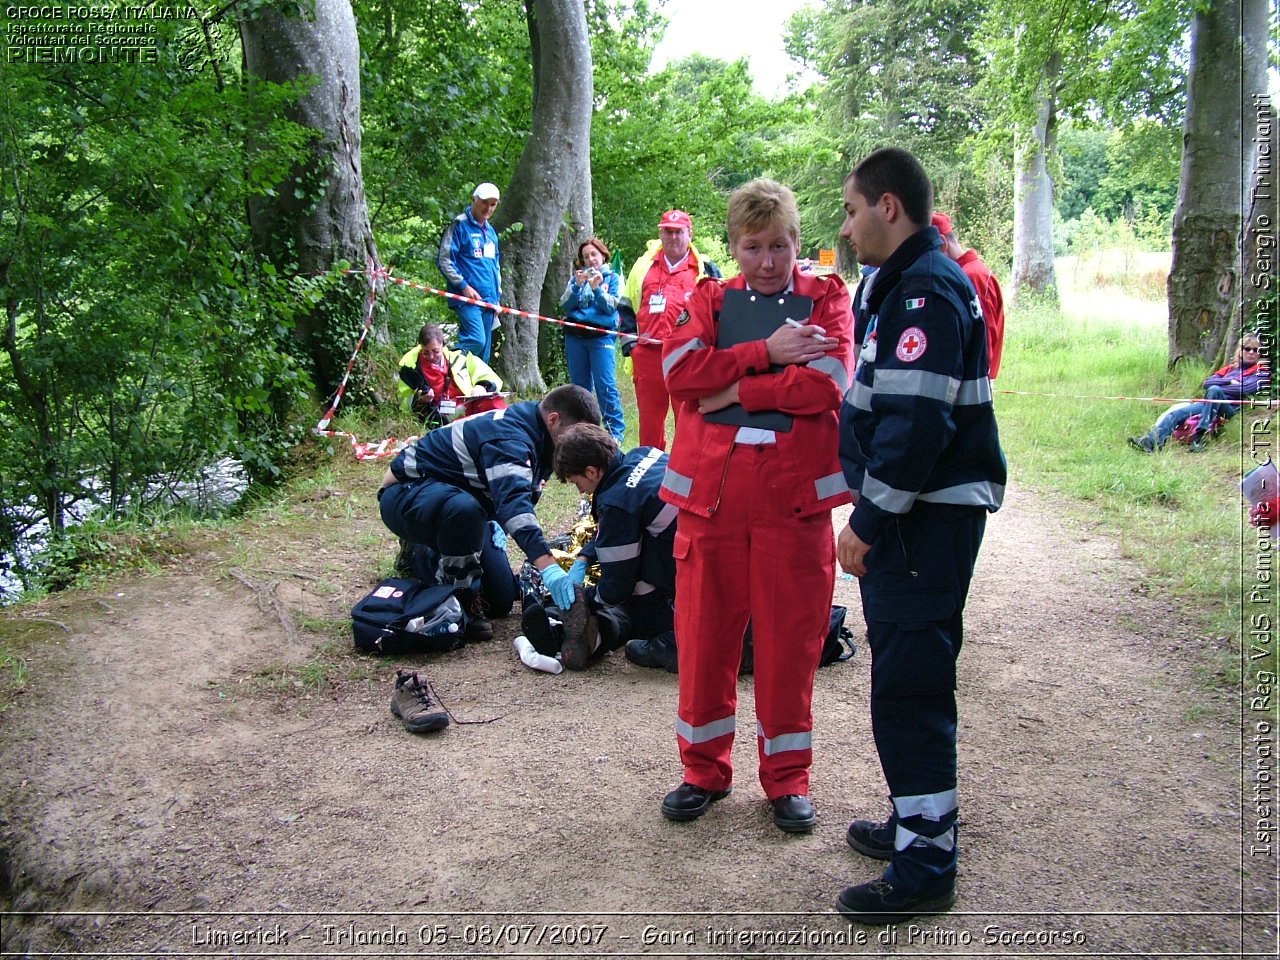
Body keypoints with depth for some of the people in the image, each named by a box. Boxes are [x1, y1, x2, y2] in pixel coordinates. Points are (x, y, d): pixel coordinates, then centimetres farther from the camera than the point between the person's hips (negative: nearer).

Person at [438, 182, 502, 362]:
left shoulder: (491, 232, 20)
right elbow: (444, 260, -7)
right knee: (476, 340, -25)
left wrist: (497, 296, 18)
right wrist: (464, 286, -14)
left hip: (488, 300, 7)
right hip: (467, 299, -7)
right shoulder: (459, 226, -2)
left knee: (484, 352, 6)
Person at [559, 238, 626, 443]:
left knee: (605, 384, -12)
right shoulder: (576, 278, 14)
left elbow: (611, 307, -3)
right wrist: (577, 286, -9)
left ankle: (615, 430, -10)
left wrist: (597, 288, -16)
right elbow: (565, 306, 4)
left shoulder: (612, 278, 8)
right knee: (579, 384, 8)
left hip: (602, 336, -3)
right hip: (575, 337, 4)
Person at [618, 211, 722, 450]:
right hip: (647, 356, 3)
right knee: (649, 420, 9)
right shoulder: (643, 266, 15)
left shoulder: (705, 269, 8)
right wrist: (630, 343, 7)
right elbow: (627, 307, 18)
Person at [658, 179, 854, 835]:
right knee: (704, 632, 8)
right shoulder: (709, 300, 12)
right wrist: (766, 354, -12)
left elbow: (826, 384, -11)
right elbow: (679, 369, -6)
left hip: (794, 493, -1)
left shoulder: (826, 300, 7)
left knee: (790, 638, 6)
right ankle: (704, 768, 27)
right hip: (710, 490, 2)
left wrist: (732, 390, -9)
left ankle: (786, 776, 25)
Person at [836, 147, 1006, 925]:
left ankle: (926, 868, 7)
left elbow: (917, 425, -24)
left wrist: (867, 524, -19)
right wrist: (871, 517, 18)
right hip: (913, 516, 11)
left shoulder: (927, 292, -16)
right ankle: (917, 824, 33)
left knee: (910, 688, -4)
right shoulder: (906, 282, 17)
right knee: (906, 677, 18)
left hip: (930, 517, -11)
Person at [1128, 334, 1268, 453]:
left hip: (1230, 408, -5)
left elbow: (1247, 388, -7)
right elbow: (1206, 383, 14)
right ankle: (1150, 441, -45)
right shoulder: (1231, 368, 29)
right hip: (1210, 403, 5)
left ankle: (1202, 435, -42)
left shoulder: (1261, 371, 14)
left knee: (1214, 390, -37)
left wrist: (1219, 386, -1)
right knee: (1175, 413, -22)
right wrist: (1229, 381, 2)